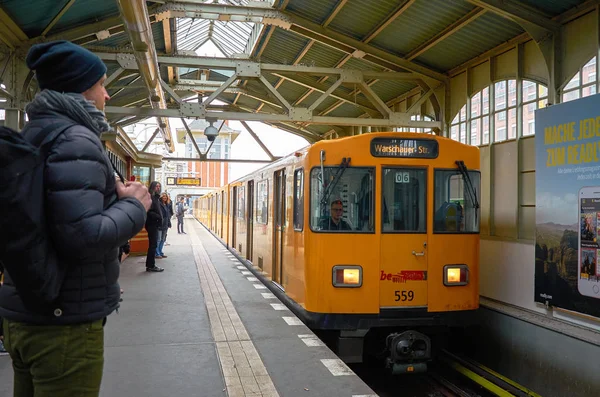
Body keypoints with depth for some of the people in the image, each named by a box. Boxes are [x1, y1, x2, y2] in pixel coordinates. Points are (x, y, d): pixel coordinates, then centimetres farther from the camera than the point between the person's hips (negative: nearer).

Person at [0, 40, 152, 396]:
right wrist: (135, 206, -12)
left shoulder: (33, 134, 12)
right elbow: (83, 235, -28)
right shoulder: (75, 140, -18)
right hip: (64, 321, -9)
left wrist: (112, 196, 9)